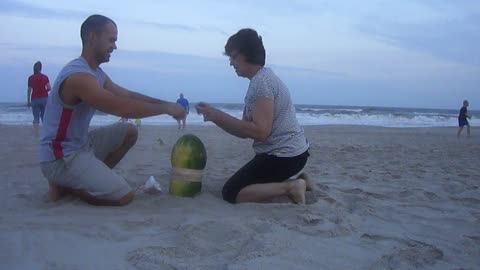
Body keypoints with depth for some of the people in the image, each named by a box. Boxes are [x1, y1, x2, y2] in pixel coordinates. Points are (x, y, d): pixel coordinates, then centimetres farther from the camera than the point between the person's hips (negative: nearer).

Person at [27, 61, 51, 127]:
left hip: (35, 99, 0)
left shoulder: (31, 78, 2)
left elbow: (29, 90, 1)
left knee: (36, 117, 0)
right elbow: (49, 88, -7)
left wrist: (28, 101, 5)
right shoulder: (45, 77, 1)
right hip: (44, 98, 0)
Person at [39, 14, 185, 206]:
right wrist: (166, 109, -19)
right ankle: (63, 186, 1)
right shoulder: (78, 76, -24)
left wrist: (165, 104, -1)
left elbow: (129, 95, 12)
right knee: (124, 196, -17)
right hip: (60, 158, -10)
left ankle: (93, 178, 8)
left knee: (129, 132, 10)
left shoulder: (96, 73, 8)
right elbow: (124, 108, -30)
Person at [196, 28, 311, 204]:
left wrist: (219, 116, -20)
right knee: (244, 183, 24)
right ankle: (297, 180, 13)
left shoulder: (261, 81, -17)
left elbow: (260, 131, -26)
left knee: (230, 193, -7)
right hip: (289, 152, 10)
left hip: (284, 156, -10)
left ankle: (289, 187, -11)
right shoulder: (262, 78, 14)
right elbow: (245, 129, 12)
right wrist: (214, 115, 0)